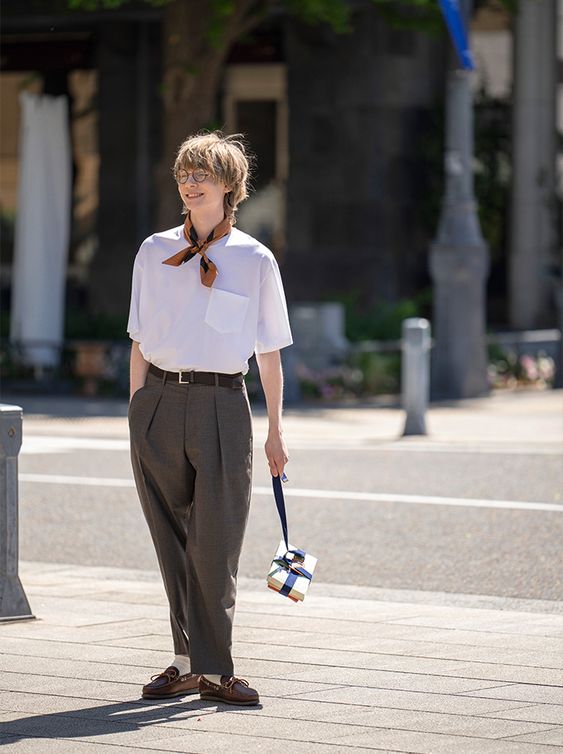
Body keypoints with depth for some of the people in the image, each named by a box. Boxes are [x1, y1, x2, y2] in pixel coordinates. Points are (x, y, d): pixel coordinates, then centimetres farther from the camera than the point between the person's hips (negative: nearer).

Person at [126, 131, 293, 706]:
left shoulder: (254, 260, 4)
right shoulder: (155, 253, 8)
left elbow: (269, 353, 8)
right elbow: (140, 344, 10)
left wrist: (275, 432, 8)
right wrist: (137, 414, 4)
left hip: (221, 403, -2)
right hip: (159, 400, 2)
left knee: (215, 543, -3)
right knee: (172, 540, 7)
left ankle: (212, 669, 5)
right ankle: (188, 662, 16)